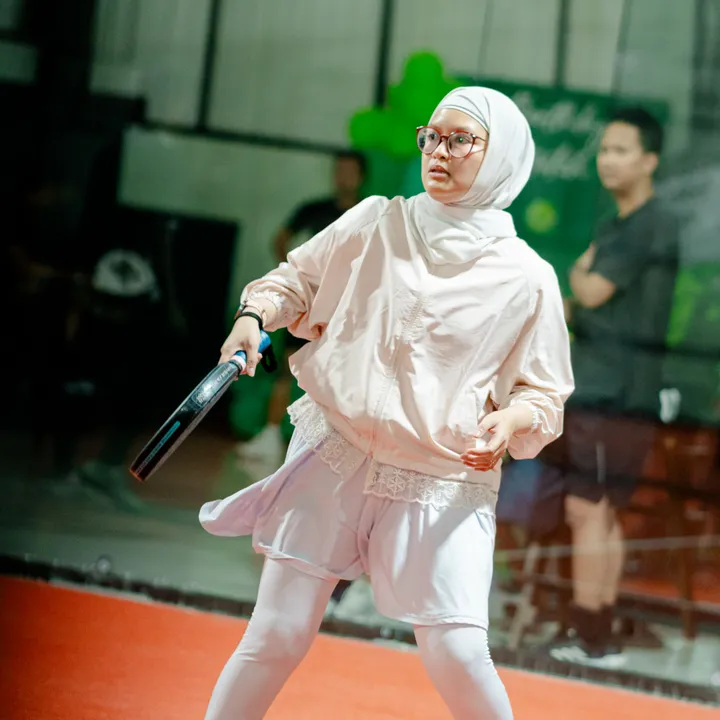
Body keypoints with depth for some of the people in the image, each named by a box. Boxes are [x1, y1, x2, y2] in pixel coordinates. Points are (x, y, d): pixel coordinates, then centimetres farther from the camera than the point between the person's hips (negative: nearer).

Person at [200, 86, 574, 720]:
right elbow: (296, 281, 15)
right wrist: (255, 316, -4)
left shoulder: (529, 279, -2)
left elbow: (544, 396, 4)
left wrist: (511, 420, -17)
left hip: (443, 487, -1)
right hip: (334, 460, 1)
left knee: (457, 656, -9)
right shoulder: (374, 224, 3)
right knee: (278, 636, 0)